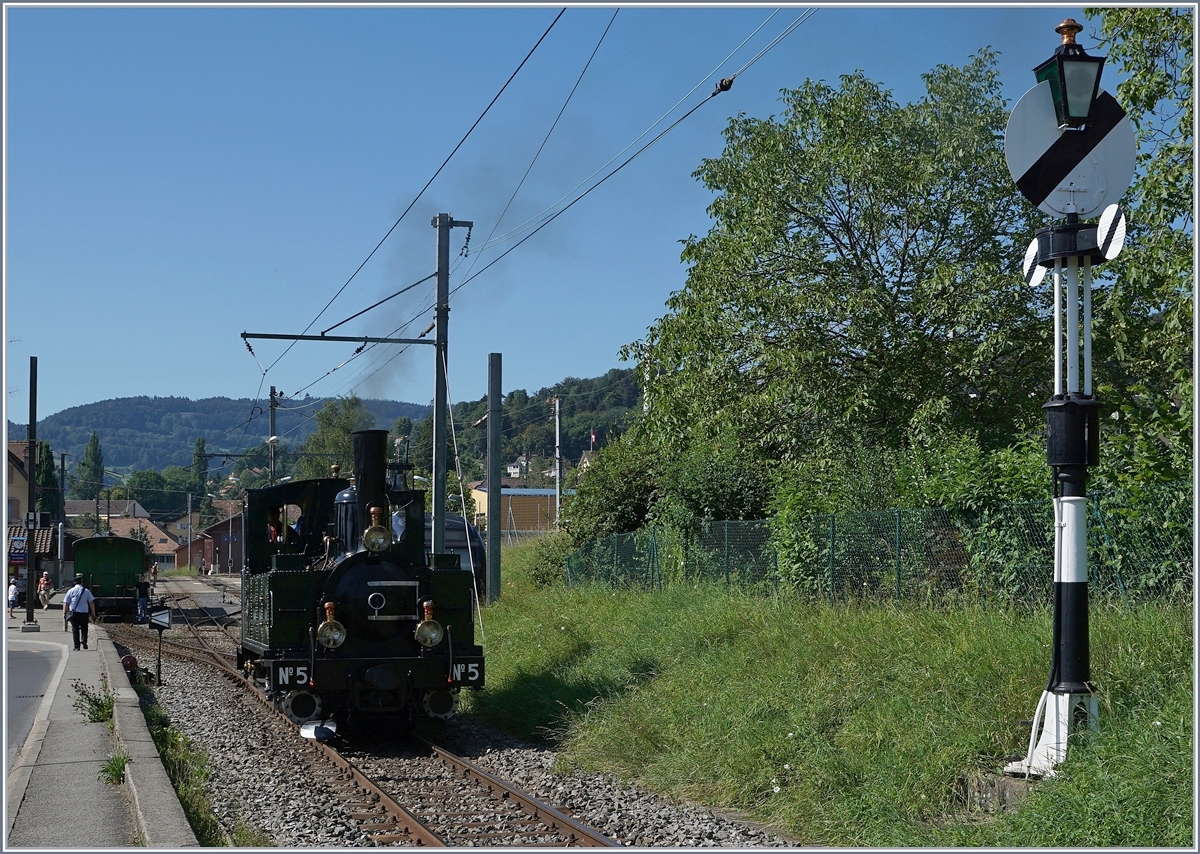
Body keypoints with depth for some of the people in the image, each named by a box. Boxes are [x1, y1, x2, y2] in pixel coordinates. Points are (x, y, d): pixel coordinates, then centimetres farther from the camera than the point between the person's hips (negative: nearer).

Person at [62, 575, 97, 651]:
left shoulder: (70, 591, 2)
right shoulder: (86, 591, 0)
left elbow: (66, 603, 1)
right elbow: (91, 602, 2)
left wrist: (64, 612, 6)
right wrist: (93, 612, 8)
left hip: (74, 613, 0)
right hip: (84, 613, 0)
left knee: (75, 629, 6)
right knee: (84, 628, 14)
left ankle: (76, 646, 3)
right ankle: (84, 641, -5)